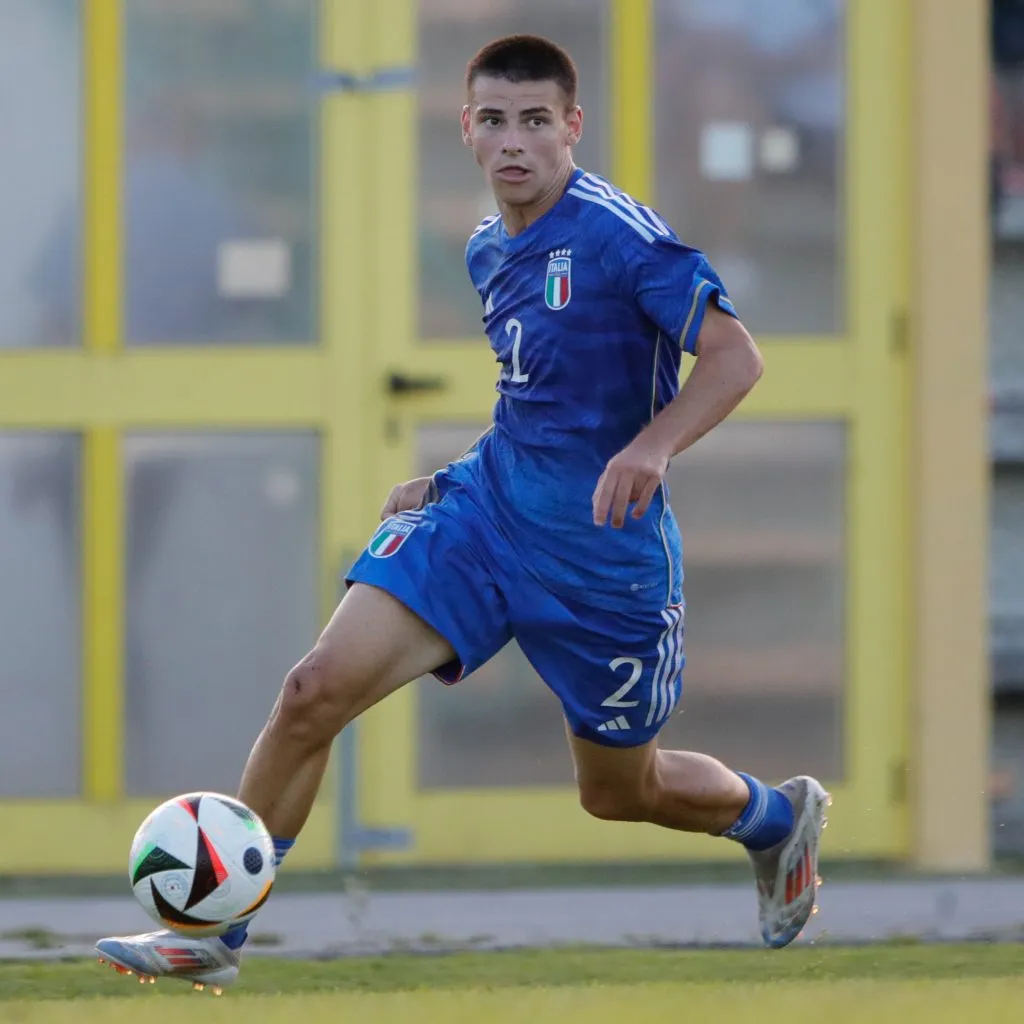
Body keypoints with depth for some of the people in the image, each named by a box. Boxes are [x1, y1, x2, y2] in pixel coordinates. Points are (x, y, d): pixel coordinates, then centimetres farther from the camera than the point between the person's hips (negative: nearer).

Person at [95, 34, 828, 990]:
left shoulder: (618, 234, -17)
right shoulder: (488, 251, 8)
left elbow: (734, 356, -20)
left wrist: (651, 447, -35)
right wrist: (448, 481, 16)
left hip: (602, 548, -5)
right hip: (486, 508, 6)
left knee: (619, 792, 12)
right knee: (316, 690, -13)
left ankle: (779, 816, 46)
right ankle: (214, 931, -4)